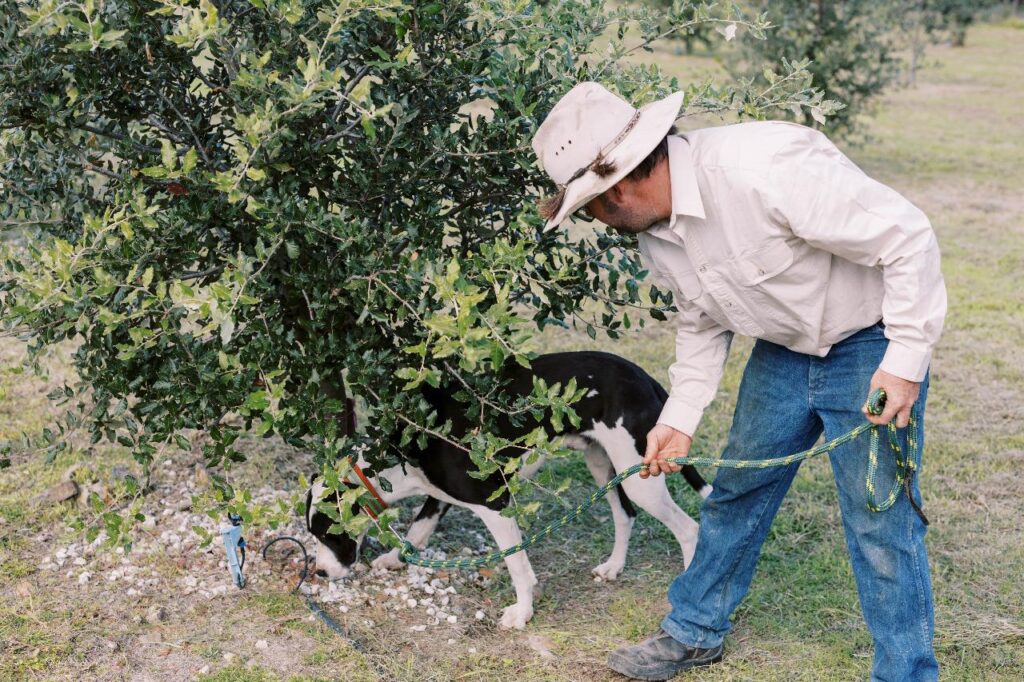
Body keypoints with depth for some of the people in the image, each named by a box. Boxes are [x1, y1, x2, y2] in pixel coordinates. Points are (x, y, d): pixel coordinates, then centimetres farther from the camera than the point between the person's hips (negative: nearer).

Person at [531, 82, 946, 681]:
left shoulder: (762, 169, -34)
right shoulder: (653, 231, -7)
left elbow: (909, 238, -28)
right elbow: (703, 322, 10)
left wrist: (906, 361, -26)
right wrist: (680, 418, 3)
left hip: (873, 342, -7)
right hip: (782, 349, 7)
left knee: (880, 521, -5)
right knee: (737, 490, 15)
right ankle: (695, 632, 33)